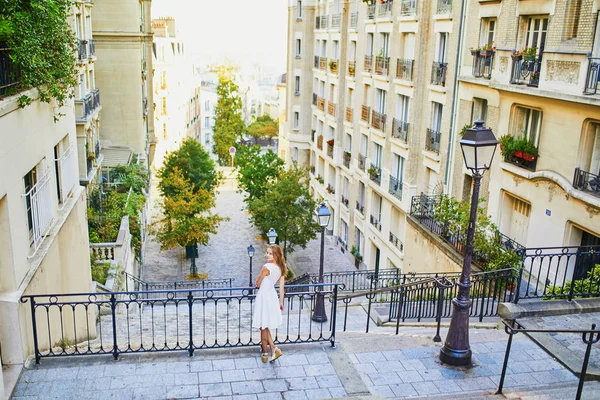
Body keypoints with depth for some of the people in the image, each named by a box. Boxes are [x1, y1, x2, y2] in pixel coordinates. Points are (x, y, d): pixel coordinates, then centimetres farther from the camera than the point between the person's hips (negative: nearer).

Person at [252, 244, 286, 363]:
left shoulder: (267, 267, -23)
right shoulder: (281, 268, -1)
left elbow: (257, 284, -11)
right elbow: (281, 287, 5)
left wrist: (258, 284, 13)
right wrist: (281, 302, 13)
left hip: (264, 296, -7)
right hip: (272, 295, 7)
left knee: (263, 328, 8)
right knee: (265, 327, 21)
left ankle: (265, 354, 19)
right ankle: (274, 349, 15)